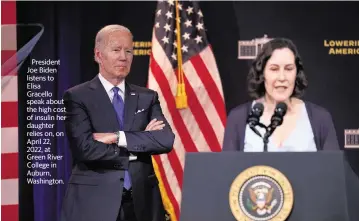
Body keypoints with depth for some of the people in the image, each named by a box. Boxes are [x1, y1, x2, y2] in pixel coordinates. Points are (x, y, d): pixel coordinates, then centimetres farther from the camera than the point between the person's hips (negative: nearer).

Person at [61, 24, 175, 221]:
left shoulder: (147, 97, 10)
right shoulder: (77, 97, -1)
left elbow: (166, 140, -5)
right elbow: (85, 148, -14)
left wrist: (117, 137, -14)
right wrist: (138, 147, -8)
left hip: (141, 203, 3)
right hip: (94, 202, -3)